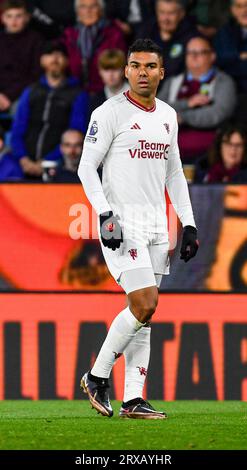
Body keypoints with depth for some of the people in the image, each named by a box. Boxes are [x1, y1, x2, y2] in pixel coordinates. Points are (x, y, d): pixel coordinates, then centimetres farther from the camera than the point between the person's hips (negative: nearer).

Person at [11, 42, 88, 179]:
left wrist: (46, 163, -11)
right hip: (28, 167, 3)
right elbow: (17, 130, 13)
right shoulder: (30, 93, 19)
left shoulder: (78, 95, 7)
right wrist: (24, 159, -6)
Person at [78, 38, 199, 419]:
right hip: (122, 223, -7)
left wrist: (188, 224, 14)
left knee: (144, 313, 4)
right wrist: (104, 213, -19)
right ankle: (97, 377, -1)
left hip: (156, 224, 7)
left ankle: (133, 400, 5)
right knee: (144, 305, -16)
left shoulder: (168, 116, 14)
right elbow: (86, 166, -8)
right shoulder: (109, 113, -7)